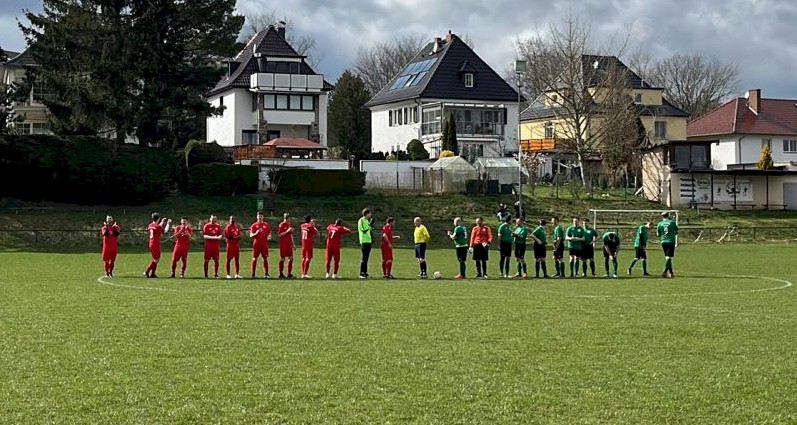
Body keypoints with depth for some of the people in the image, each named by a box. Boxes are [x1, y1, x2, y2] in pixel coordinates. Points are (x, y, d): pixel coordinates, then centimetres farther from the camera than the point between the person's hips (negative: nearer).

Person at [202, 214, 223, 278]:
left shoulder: (218, 226, 11)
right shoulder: (206, 226, -2)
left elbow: (220, 235, 13)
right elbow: (204, 236, -9)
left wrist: (219, 237, -10)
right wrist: (212, 237, -18)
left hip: (216, 245, 4)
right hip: (208, 245, -4)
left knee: (216, 260, 4)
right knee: (206, 260, -1)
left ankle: (216, 274, 11)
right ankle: (205, 274, 4)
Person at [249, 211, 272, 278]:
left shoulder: (266, 225, 11)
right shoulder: (254, 225, 5)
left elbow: (269, 233, 15)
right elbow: (251, 235, 1)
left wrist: (269, 237, -8)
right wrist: (256, 233, -19)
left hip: (264, 244, 2)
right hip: (256, 244, -2)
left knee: (265, 258, 1)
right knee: (254, 258, -1)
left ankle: (266, 274, 5)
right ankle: (253, 274, 3)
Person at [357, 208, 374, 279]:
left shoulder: (367, 221, 18)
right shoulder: (361, 220, -9)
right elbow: (364, 230, -17)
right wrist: (370, 225, -16)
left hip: (368, 241, 9)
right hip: (364, 241, -9)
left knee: (366, 257, 10)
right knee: (364, 257, -9)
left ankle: (365, 272, 14)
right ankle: (362, 273, -8)